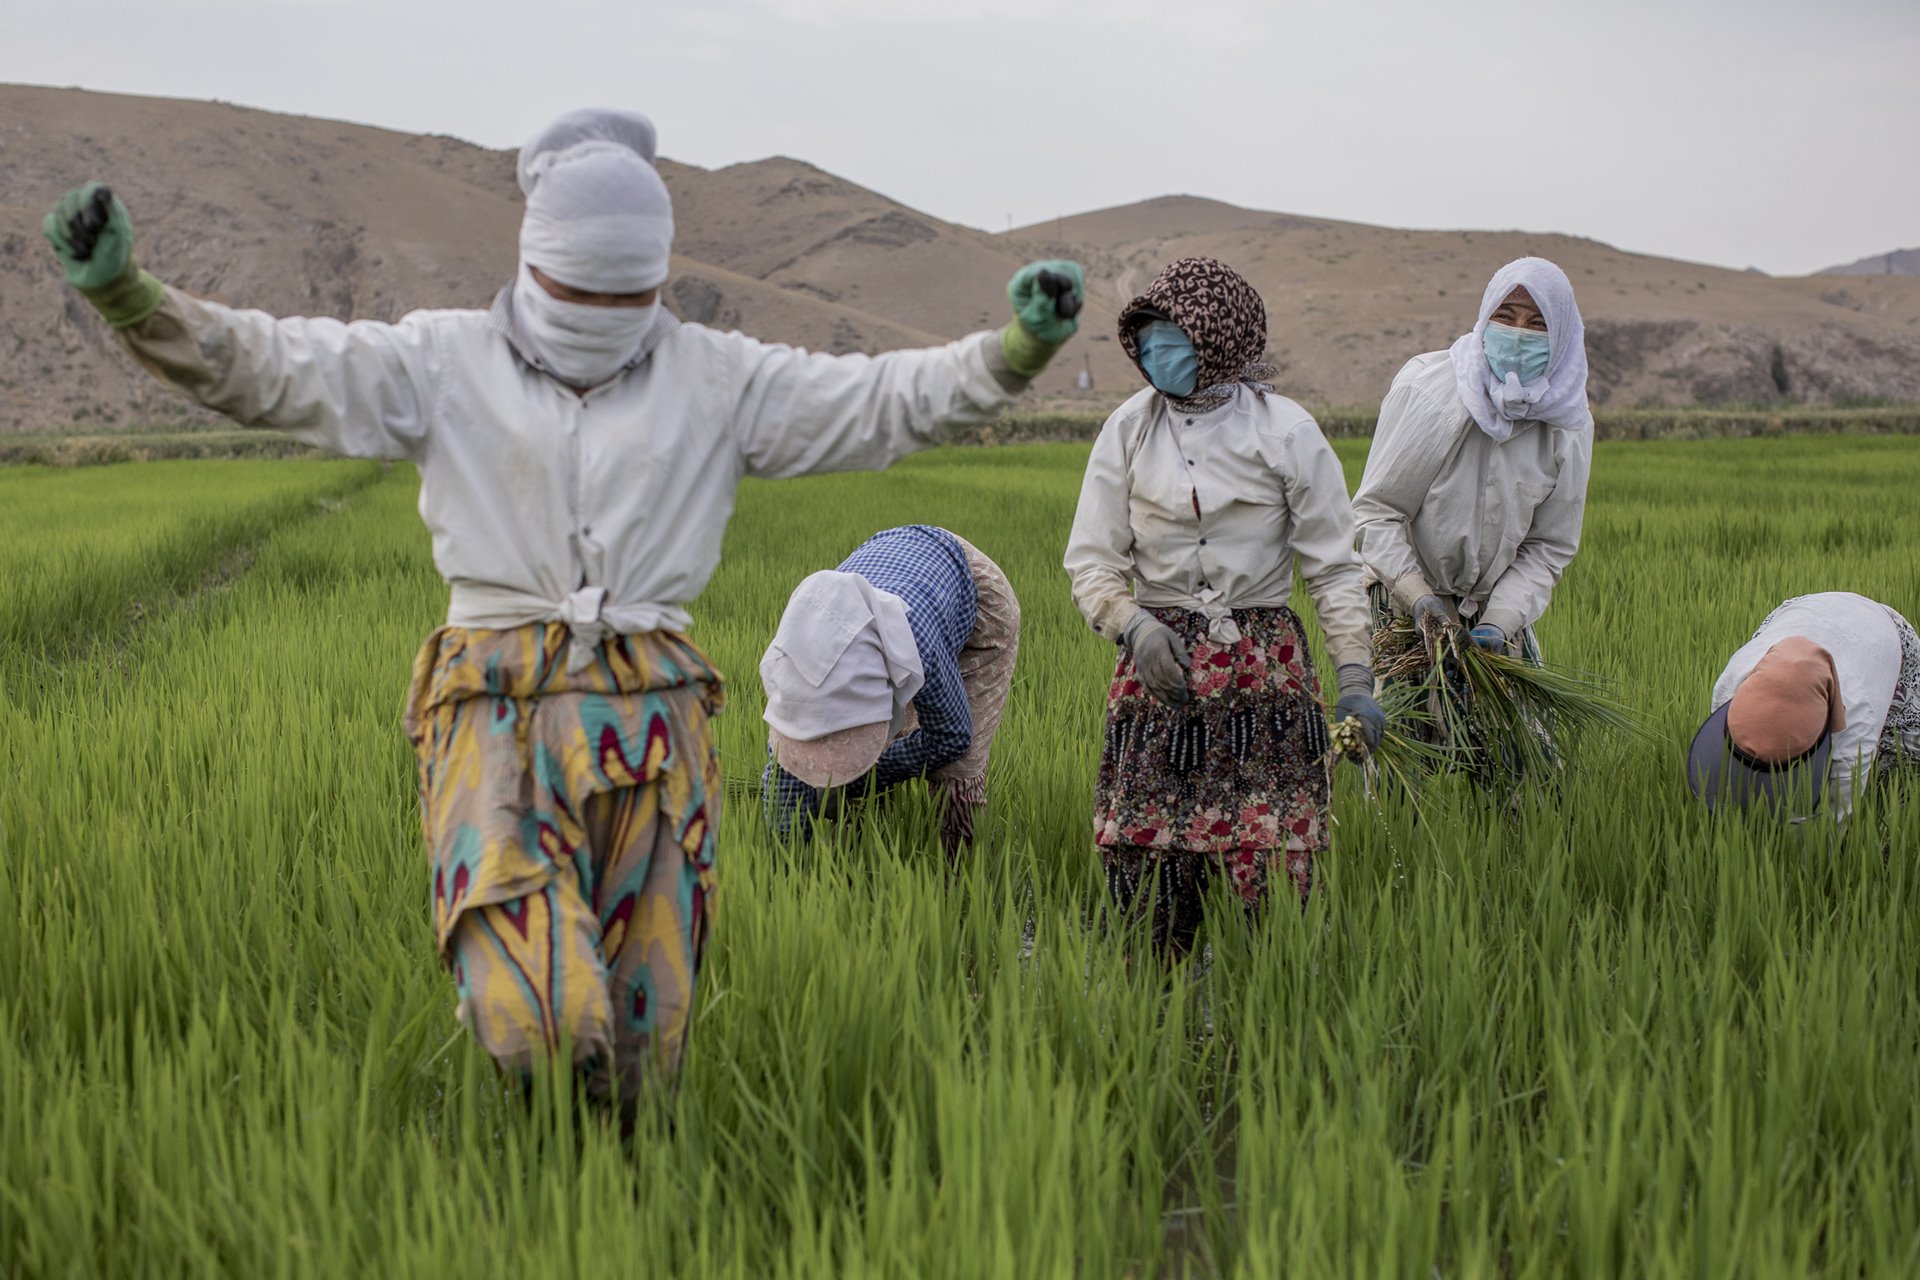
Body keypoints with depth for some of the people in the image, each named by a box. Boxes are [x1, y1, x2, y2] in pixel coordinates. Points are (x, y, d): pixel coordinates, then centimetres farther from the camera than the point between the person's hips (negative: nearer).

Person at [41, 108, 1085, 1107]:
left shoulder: (715, 377, 11)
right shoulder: (444, 362, 7)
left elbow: (889, 400, 9)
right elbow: (267, 368, 0)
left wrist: (1021, 347, -7)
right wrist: (122, 290, -17)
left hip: (650, 721, 2)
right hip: (497, 708, -2)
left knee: (639, 1049, 5)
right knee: (533, 1022, -19)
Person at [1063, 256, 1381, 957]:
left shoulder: (1286, 432, -1)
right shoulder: (1128, 429, 4)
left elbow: (1333, 565, 2)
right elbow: (1091, 559, 6)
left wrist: (1355, 676, -6)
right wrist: (1132, 625, -13)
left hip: (1263, 660, -1)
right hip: (1158, 659, 2)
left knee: (1271, 868, -8)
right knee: (1144, 860, -4)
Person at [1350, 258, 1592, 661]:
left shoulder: (1570, 426, -2)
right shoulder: (1425, 386, -13)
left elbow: (1549, 546, 2)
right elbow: (1376, 509, -10)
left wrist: (1500, 620, -12)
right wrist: (1416, 595, -19)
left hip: (1498, 608, 4)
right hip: (1406, 607, -3)